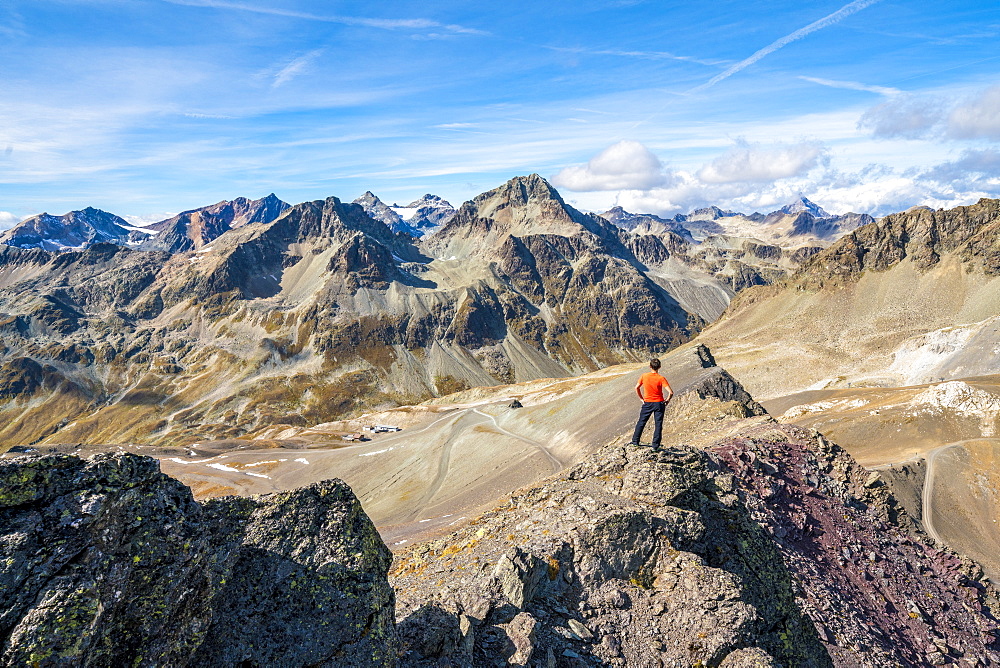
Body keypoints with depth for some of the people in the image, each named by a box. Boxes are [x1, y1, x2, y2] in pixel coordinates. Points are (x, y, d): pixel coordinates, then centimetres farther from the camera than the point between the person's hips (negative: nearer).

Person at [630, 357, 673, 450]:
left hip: (647, 403, 2)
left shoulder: (644, 376, -8)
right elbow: (670, 392, -19)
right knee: (658, 424, 6)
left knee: (641, 422, 15)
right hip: (659, 403, -2)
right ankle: (655, 446, 6)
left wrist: (641, 398, 9)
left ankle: (635, 441, 20)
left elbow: (637, 388, -2)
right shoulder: (661, 379, -14)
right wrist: (667, 400, -3)